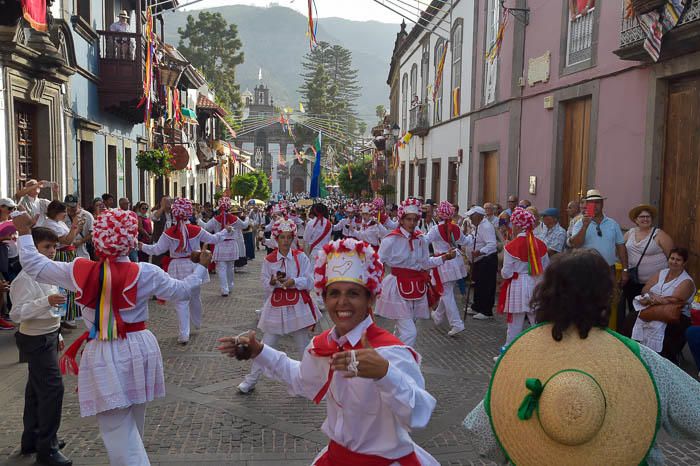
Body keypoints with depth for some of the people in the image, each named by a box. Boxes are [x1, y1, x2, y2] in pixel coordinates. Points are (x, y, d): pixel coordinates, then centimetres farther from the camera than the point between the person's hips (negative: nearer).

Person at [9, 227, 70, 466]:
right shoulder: (25, 278, -19)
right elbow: (17, 314, -26)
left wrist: (57, 335, 22)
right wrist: (47, 301, -34)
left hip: (48, 337, 10)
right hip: (37, 340, -10)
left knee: (37, 389, 18)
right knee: (53, 388, -10)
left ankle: (31, 440, 32)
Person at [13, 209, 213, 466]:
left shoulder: (78, 271, -9)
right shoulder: (146, 273, -9)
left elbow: (34, 266, 5)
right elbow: (182, 290, 4)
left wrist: (24, 233, 20)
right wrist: (201, 266, 20)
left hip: (104, 357, -2)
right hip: (139, 349, 2)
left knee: (117, 429, 3)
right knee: (134, 424, 24)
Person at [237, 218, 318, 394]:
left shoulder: (300, 257, -4)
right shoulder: (269, 260, 0)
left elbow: (310, 282, -7)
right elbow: (265, 285, 0)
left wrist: (294, 282, -23)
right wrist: (273, 282, -21)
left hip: (297, 306, -1)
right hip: (276, 306, 1)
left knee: (303, 344, 11)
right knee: (266, 344, 5)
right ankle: (251, 380, 18)